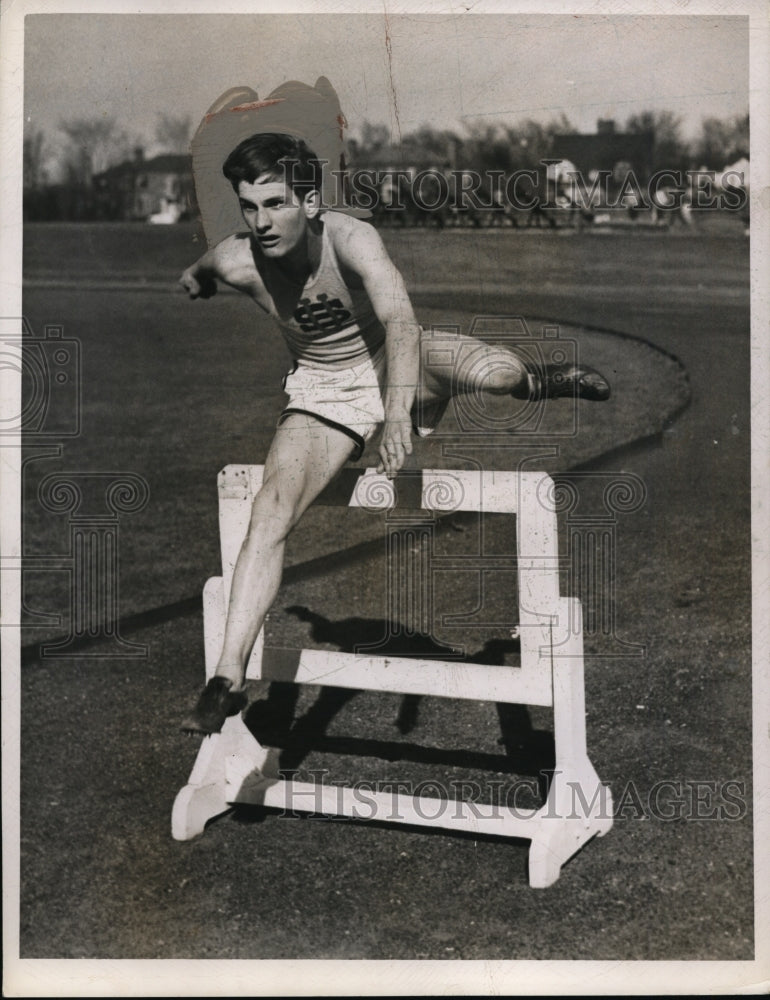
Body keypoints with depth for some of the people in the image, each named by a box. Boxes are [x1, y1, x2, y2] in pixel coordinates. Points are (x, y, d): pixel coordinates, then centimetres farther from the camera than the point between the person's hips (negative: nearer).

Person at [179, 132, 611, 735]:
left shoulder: (351, 240, -30)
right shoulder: (237, 262, -21)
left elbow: (400, 318, -47)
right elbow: (196, 277, 6)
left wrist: (399, 408, -61)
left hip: (393, 363, -1)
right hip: (324, 393, 1)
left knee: (498, 372, -29)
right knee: (271, 512, -19)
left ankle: (533, 385, 12)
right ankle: (229, 678, -14)